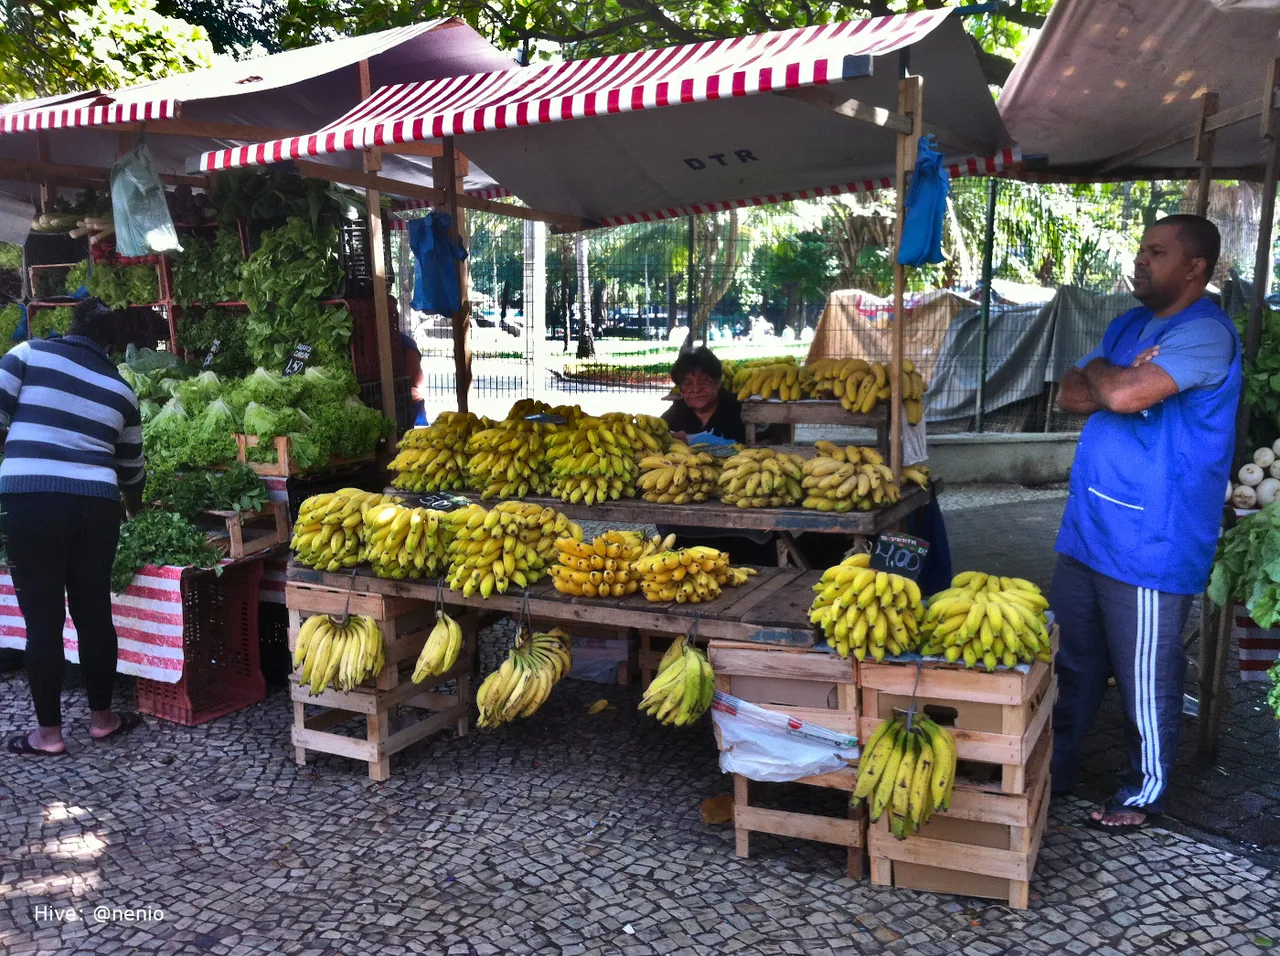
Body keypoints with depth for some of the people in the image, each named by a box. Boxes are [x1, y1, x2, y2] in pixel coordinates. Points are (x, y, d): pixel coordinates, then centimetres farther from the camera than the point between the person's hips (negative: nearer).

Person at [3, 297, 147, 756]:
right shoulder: (119, 388, 14)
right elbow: (130, 465, 22)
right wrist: (135, 508, 40)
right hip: (95, 507, 3)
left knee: (42, 619, 5)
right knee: (94, 612, 13)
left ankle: (48, 732, 14)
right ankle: (102, 718, 25)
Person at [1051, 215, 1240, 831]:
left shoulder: (1206, 333, -15)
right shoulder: (1127, 325, 14)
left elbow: (1125, 394, -27)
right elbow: (1070, 396, 9)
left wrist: (1098, 372, -6)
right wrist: (1118, 384, -10)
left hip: (1150, 545, -8)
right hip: (1087, 528, 8)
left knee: (1145, 680, 7)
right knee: (1072, 662, 18)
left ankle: (1144, 793, 25)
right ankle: (1054, 767, 34)